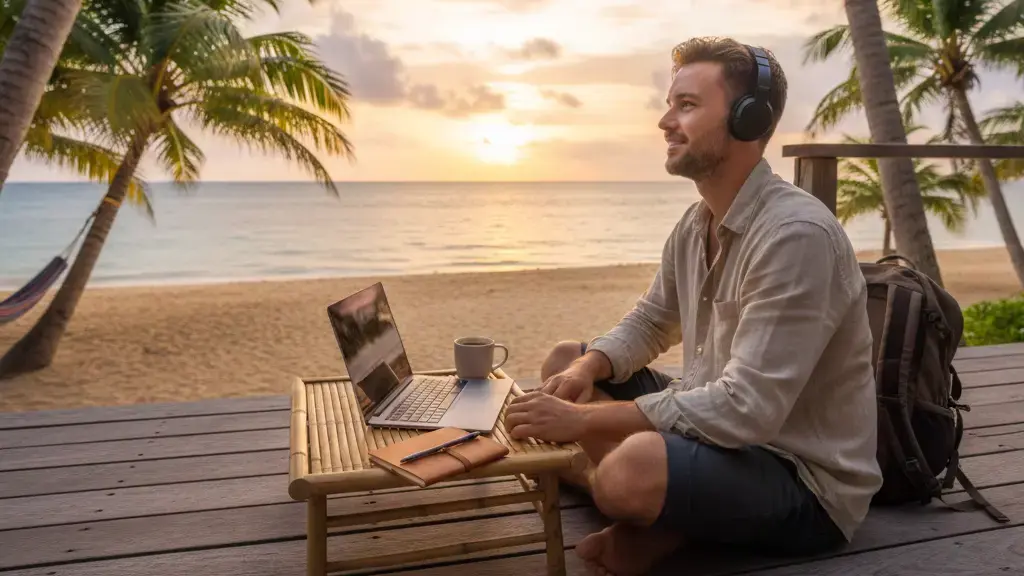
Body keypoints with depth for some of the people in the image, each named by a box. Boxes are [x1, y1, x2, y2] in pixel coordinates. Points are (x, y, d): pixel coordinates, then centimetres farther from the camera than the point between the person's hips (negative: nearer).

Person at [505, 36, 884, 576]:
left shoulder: (796, 234, -26)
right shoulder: (695, 224, 3)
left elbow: (745, 410, -31)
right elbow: (646, 325, 13)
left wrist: (583, 419, -29)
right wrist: (586, 370, -10)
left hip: (801, 478, -9)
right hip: (718, 429, 9)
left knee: (633, 469, -38)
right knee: (563, 361, 7)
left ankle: (658, 525, -1)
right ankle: (656, 520, -8)